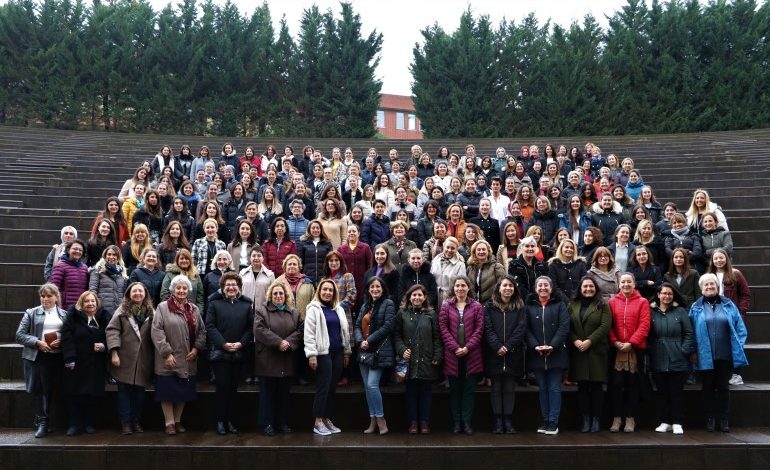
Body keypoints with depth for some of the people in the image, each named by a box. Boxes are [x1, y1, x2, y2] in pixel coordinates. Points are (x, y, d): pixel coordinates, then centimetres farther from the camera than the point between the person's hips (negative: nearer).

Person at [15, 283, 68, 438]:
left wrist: (61, 341, -10)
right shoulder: (31, 313, 4)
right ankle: (42, 423, 2)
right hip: (38, 357, -2)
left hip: (57, 357, 2)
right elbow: (19, 335, -1)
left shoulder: (64, 314, 10)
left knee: (50, 390, 5)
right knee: (40, 390, -4)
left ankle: (43, 423, 17)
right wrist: (37, 342, -14)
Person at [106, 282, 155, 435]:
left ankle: (137, 422, 18)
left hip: (143, 361, 2)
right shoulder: (122, 310, 1)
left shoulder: (151, 312, 8)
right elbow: (112, 330, -6)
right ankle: (126, 422, 10)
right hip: (125, 359, -2)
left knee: (139, 392, 8)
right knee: (124, 391, 3)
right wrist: (114, 352, -15)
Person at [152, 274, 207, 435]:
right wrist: (167, 353, -16)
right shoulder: (162, 307, -5)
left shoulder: (194, 309, 10)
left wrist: (196, 348, -4)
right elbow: (157, 331, -12)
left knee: (184, 392, 11)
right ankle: (169, 423, 12)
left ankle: (178, 421, 23)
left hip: (188, 361, 4)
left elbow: (201, 331, 11)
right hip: (168, 360, -4)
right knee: (168, 391, 2)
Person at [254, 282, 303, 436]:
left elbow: (300, 330, 4)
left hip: (287, 361, 4)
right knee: (267, 393, 3)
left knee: (284, 393, 10)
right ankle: (267, 423, 11)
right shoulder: (261, 310, 0)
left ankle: (283, 423, 19)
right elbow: (259, 330, -13)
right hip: (267, 360, -3)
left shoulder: (293, 312, 12)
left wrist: (288, 343, -14)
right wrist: (278, 342, -18)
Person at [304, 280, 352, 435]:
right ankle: (318, 422, 3)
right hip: (323, 353, -6)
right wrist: (311, 355, -15)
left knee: (332, 388, 9)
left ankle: (327, 419, 18)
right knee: (323, 388, -5)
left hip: (338, 353, 6)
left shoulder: (339, 310, 14)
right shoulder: (314, 309, -4)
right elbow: (309, 334, -9)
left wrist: (347, 352, 14)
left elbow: (345, 332, 18)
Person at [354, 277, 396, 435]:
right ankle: (373, 420, 14)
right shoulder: (365, 306, 18)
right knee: (367, 386, 7)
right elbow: (357, 326, 11)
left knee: (372, 385, -14)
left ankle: (380, 419, -1)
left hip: (379, 351, -7)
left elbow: (388, 326, -13)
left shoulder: (388, 304, -3)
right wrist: (360, 341, -8)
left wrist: (369, 341, -14)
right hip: (364, 351, 7)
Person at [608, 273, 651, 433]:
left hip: (636, 348, -1)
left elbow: (644, 326, -6)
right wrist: (615, 342, -11)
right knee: (616, 383, 1)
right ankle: (617, 418, 9)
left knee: (633, 384, 5)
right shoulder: (612, 302, 6)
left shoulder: (642, 302, 2)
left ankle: (630, 418, 13)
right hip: (617, 349, 1)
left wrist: (631, 343, -14)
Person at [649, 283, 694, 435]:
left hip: (677, 360, -1)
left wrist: (685, 350, -7)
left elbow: (689, 333, 2)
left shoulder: (680, 312, 3)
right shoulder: (651, 312, 5)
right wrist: (650, 350, -3)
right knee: (662, 392, 8)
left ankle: (677, 423, 9)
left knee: (677, 392, 2)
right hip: (658, 361, 2)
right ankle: (665, 422, 17)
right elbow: (647, 334, 7)